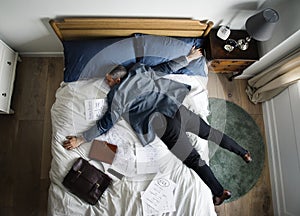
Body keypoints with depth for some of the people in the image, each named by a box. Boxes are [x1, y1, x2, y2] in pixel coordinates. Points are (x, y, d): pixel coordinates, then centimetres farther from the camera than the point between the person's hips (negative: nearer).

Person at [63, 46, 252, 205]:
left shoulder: (118, 95, -3)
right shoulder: (140, 71, 11)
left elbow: (107, 123, -4)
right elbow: (168, 67, 16)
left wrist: (80, 139, 4)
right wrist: (190, 57, 29)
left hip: (166, 127, -6)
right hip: (178, 110, 7)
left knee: (194, 160, 7)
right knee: (208, 132, 24)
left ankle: (220, 192, 21)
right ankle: (243, 152, 39)